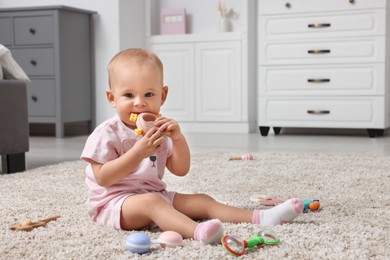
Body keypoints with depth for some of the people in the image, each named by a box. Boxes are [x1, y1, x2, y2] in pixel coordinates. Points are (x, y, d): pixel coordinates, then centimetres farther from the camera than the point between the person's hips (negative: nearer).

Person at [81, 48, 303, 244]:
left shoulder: (158, 131, 9)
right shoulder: (107, 133, -11)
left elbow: (181, 170, 5)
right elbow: (102, 178, -21)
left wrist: (178, 139, -13)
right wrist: (138, 152, -29)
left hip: (155, 195, 7)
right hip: (114, 202, -7)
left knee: (202, 201, -3)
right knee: (150, 201, -37)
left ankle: (260, 218, -10)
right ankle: (197, 231, -62)